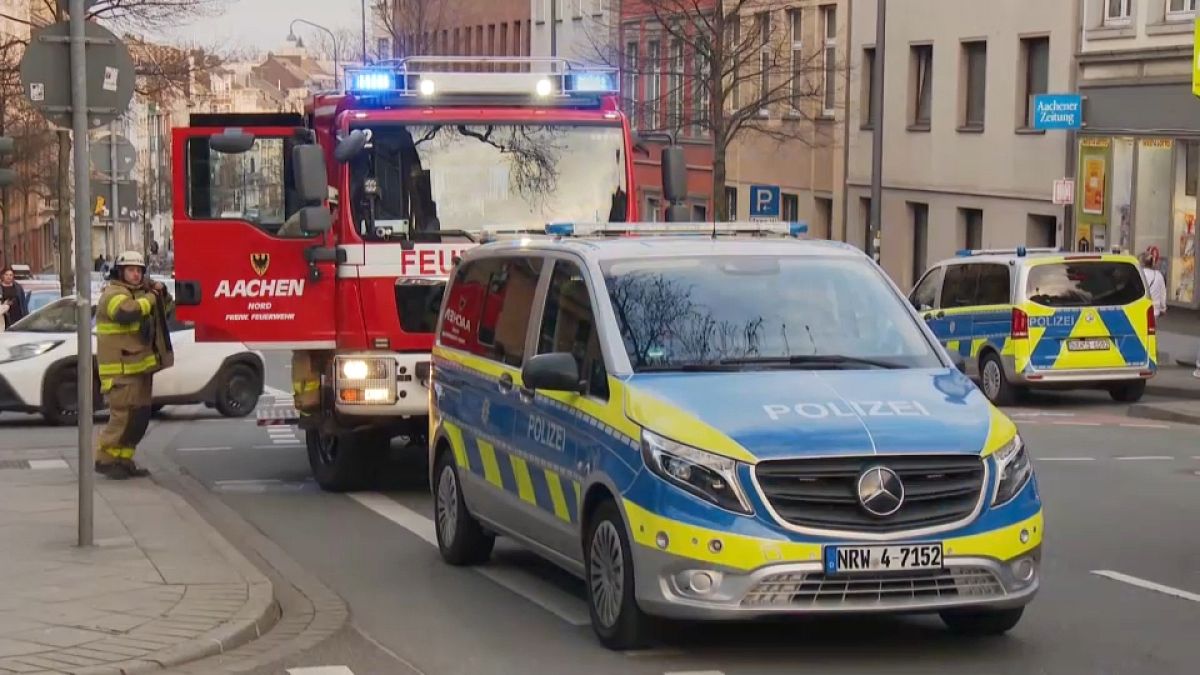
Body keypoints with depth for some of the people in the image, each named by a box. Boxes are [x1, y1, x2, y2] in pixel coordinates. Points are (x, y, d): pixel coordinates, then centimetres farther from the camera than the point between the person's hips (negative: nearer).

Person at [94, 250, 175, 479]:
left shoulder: (140, 292, 19)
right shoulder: (113, 294, -10)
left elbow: (165, 307, 26)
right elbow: (128, 311, -31)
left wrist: (161, 292, 6)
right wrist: (151, 297, -18)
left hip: (141, 365, 10)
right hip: (121, 369, -10)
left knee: (140, 416, 11)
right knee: (123, 415, -13)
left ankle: (124, 460, 18)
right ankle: (105, 459, -5)